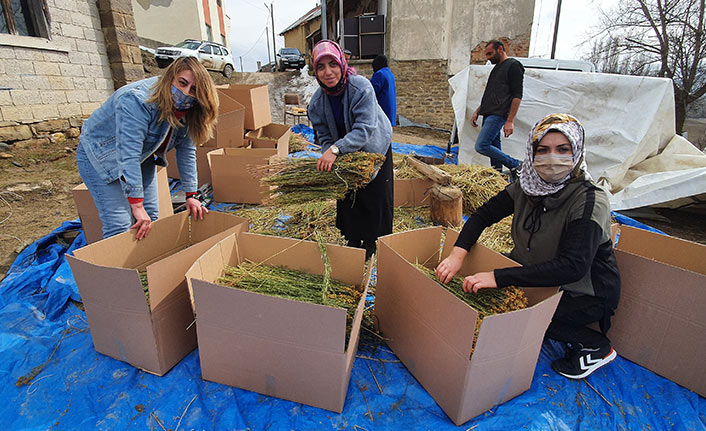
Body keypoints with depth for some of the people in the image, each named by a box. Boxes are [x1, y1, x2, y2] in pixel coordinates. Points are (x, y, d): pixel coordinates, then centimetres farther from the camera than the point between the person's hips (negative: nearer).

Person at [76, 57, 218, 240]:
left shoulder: (187, 111, -12)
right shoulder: (137, 101, -34)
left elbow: (186, 151, -4)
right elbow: (128, 156, -38)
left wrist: (191, 196, -6)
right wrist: (137, 206, -39)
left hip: (142, 158, 7)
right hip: (100, 156, -7)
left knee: (150, 219, 5)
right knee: (119, 226, -14)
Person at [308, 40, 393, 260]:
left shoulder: (361, 87, -29)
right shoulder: (317, 101, -15)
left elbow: (365, 128, -36)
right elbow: (325, 137, -10)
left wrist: (336, 149, -47)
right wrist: (329, 158, -31)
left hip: (375, 147, -3)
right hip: (346, 152, 4)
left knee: (374, 196, 3)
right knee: (347, 195, 9)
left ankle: (371, 242, 23)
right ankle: (353, 239, 30)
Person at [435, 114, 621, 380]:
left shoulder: (590, 200, -26)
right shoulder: (527, 187, -9)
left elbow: (573, 266, -36)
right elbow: (484, 214, -2)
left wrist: (498, 277, -43)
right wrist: (457, 254, -19)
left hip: (587, 293, -7)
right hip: (537, 273, 7)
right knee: (482, 270, -7)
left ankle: (595, 345, 1)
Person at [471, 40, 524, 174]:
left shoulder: (513, 66, -4)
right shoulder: (497, 68, 24)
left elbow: (517, 96, -12)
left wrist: (510, 121, -19)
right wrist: (477, 111, 20)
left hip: (498, 115, -9)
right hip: (489, 115, 9)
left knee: (481, 146, -18)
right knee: (494, 148, 7)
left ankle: (516, 165, -6)